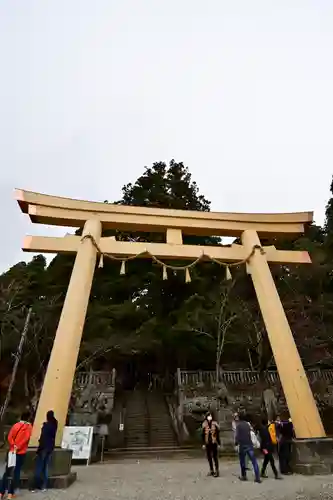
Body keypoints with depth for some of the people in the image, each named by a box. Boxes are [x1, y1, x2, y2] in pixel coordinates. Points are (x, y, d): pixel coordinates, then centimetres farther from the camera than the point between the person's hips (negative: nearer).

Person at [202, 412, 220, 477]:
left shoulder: (215, 424, -8)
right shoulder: (204, 425, -2)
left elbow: (218, 434, -3)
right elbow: (203, 435, 5)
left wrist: (219, 443, -3)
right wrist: (203, 444, 6)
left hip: (214, 443, -3)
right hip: (207, 443, 3)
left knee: (215, 457, 0)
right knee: (209, 457, 13)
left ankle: (217, 471, 11)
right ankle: (211, 470, 28)